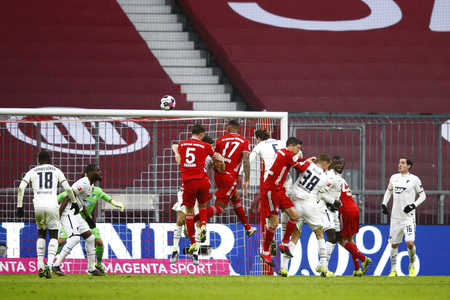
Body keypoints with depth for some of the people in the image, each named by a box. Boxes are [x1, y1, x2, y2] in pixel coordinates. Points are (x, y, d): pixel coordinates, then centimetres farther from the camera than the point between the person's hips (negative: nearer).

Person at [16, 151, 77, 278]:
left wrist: (20, 207, 4)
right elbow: (68, 189, 6)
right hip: (52, 206, -2)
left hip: (38, 206, 2)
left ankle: (40, 267, 12)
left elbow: (21, 188, 2)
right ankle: (49, 265, -16)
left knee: (41, 235, 21)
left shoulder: (32, 172, 15)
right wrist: (74, 202, 21)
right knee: (53, 236, 7)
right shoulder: (56, 171, 13)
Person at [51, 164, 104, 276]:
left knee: (90, 238, 13)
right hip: (67, 212, -11)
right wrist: (58, 216, -26)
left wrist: (88, 217, 27)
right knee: (75, 238, -25)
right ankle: (56, 266, -26)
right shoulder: (83, 184, -18)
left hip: (75, 214, 11)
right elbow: (67, 198, -23)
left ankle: (91, 269, 21)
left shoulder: (90, 185, 15)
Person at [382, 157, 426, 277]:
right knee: (394, 244, 4)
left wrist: (414, 205, -12)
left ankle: (412, 266, 8)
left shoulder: (414, 179, -3)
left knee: (410, 242, -17)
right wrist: (384, 204, 11)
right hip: (395, 216, 4)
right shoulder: (394, 178, 10)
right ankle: (393, 270, 15)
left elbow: (422, 195, 3)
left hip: (408, 216, -4)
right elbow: (389, 191, 26)